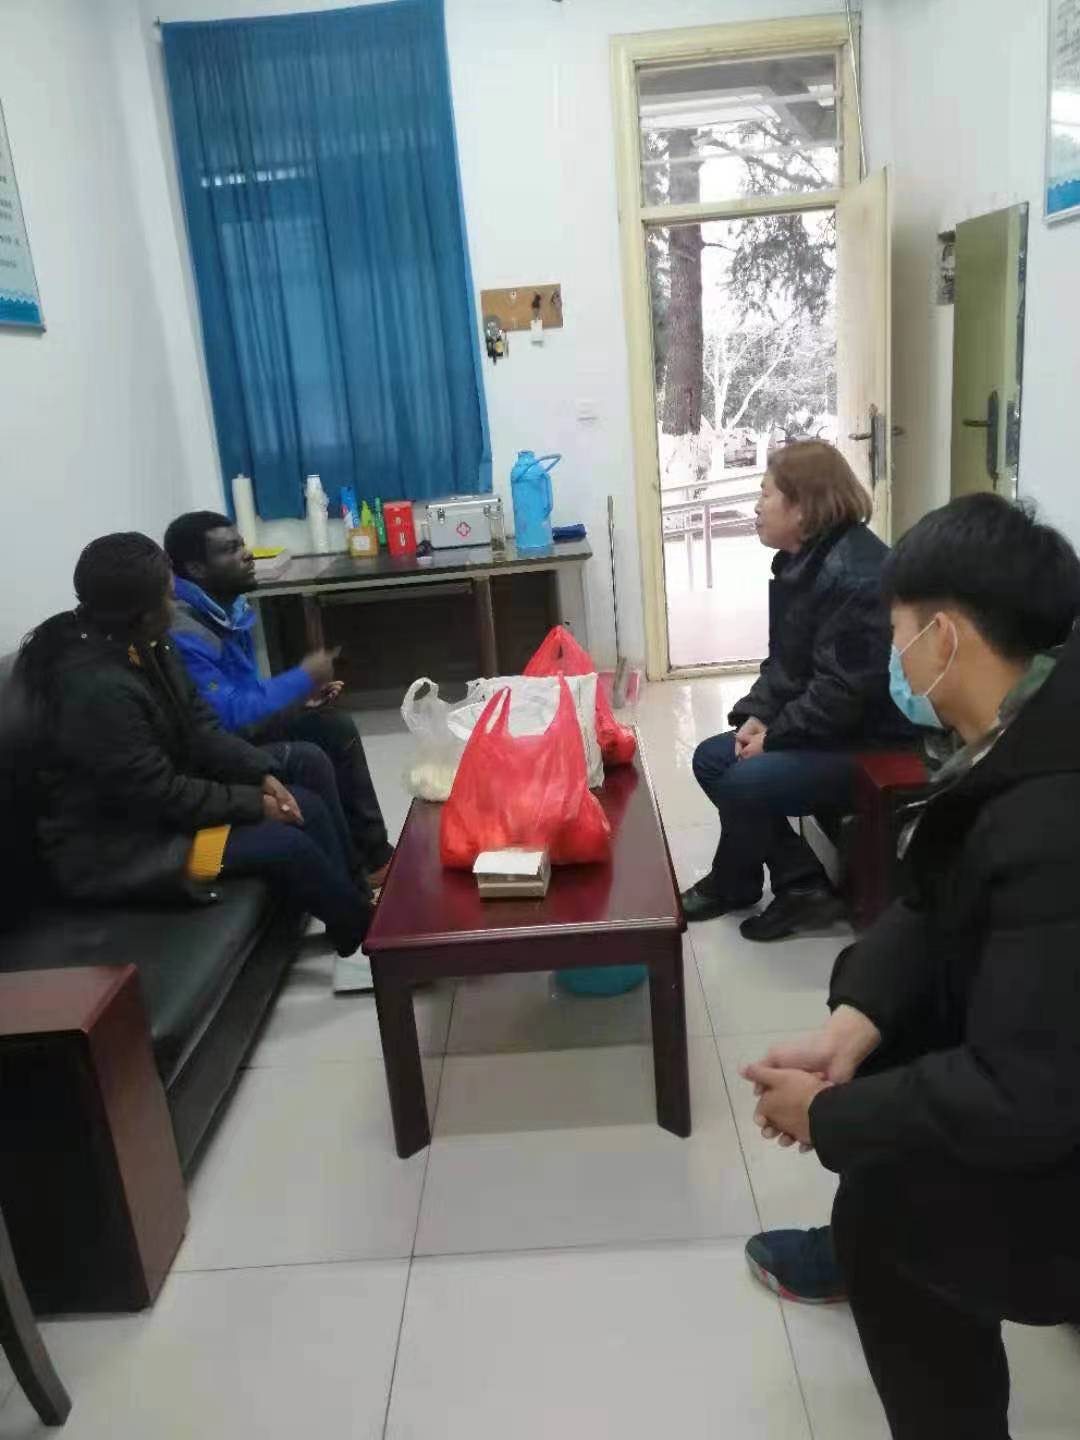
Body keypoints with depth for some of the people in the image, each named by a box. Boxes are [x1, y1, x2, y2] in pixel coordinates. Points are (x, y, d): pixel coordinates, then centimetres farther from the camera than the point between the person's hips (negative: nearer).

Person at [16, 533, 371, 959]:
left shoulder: (139, 644, -3)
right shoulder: (97, 689, -31)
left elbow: (198, 728, 1)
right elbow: (161, 796, -27)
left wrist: (262, 775, -12)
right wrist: (254, 803, -17)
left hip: (158, 788, 10)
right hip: (113, 841, -10)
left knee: (308, 762, 3)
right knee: (284, 843, -19)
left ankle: (354, 894, 14)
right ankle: (362, 929, 7)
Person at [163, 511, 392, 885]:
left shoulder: (226, 607, 3)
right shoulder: (184, 634, -27)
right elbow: (226, 713, -30)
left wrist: (300, 697, -2)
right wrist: (301, 678, -23)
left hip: (238, 726, 9)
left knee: (337, 729, 1)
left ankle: (373, 854, 8)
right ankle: (362, 865, 1)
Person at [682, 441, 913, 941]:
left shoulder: (856, 575, -25)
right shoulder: (800, 561, 8)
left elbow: (842, 690, -27)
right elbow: (784, 661, 12)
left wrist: (774, 737, -17)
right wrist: (757, 715, -3)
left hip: (870, 742, -11)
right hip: (818, 726, 11)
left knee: (744, 783, -23)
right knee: (710, 759, 4)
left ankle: (731, 886, 7)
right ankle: (802, 885, 7)